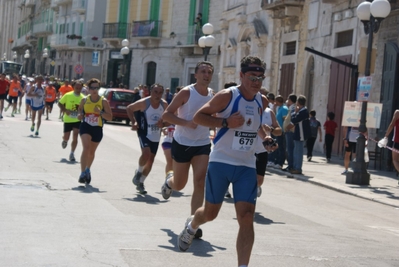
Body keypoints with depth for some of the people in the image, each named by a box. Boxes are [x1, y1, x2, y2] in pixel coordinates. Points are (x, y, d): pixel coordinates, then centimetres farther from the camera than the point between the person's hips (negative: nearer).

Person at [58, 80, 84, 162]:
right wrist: (65, 110, -16)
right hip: (68, 120, -1)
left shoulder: (83, 98, -3)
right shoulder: (68, 95, -8)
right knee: (66, 137, 6)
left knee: (75, 137, -10)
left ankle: (72, 153, 1)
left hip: (77, 120, 1)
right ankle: (64, 140, 44)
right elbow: (60, 104, -1)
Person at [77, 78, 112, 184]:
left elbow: (110, 117, -7)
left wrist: (100, 112, -23)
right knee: (86, 148, -22)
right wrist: (79, 115, -3)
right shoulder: (84, 100, -1)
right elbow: (80, 109, 19)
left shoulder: (103, 101, -6)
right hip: (85, 127, -1)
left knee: (92, 152, 17)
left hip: (97, 129, 1)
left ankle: (87, 170, 43)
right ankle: (83, 173, -23)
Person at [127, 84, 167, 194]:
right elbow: (129, 108, -3)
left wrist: (163, 124, -10)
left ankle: (140, 183, 26)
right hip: (144, 133, -5)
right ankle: (139, 172, 4)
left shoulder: (164, 105, -4)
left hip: (156, 136, 5)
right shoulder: (144, 103, -16)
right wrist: (134, 122, -15)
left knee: (151, 160, 8)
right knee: (146, 153, -27)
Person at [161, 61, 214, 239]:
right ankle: (169, 182, 48)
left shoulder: (213, 95, 3)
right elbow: (166, 115, -14)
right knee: (179, 185, 10)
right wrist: (187, 123, -27)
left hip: (203, 145, 3)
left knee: (200, 182, -12)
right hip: (182, 143, -3)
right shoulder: (186, 92, -12)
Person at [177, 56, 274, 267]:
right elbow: (198, 116, -10)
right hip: (221, 162, -4)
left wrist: (264, 137, 8)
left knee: (246, 217, -11)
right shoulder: (227, 96, -11)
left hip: (247, 166, 4)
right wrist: (225, 122, -23)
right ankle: (191, 226, 48)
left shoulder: (262, 101, 6)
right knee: (210, 213, 12)